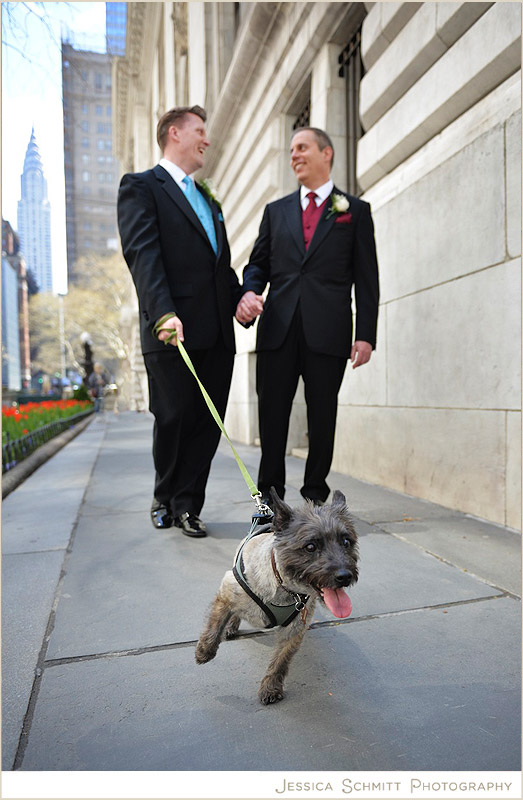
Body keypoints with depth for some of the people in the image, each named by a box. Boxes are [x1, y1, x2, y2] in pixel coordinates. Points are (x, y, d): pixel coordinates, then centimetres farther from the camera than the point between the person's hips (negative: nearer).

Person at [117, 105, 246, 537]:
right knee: (174, 417, 0)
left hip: (217, 331, 6)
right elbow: (142, 254, -10)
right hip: (173, 332, -6)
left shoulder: (209, 200, 27)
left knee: (208, 420, 3)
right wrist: (163, 313, -25)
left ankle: (186, 505, 14)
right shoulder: (140, 186, 5)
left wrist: (241, 297, 4)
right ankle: (165, 499, 22)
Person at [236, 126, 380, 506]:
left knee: (323, 416, 4)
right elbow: (258, 264, 18)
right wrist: (249, 292, -6)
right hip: (278, 328, 3)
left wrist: (366, 333, -5)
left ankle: (316, 496, 17)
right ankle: (269, 496, 11)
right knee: (272, 414, 1)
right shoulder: (276, 211, 20)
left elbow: (366, 278, 5)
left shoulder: (355, 210, 11)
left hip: (328, 330, -2)